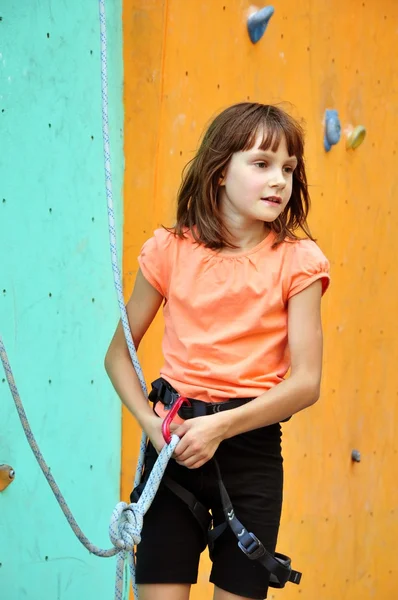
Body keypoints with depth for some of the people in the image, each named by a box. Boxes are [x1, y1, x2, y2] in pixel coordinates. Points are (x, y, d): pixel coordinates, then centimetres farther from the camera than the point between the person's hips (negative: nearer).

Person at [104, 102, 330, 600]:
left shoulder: (298, 260, -3)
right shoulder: (171, 249, 0)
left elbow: (305, 381, -9)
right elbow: (118, 353, 6)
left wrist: (221, 426, -18)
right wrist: (148, 421, -11)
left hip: (252, 448, 0)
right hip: (175, 441, 1)